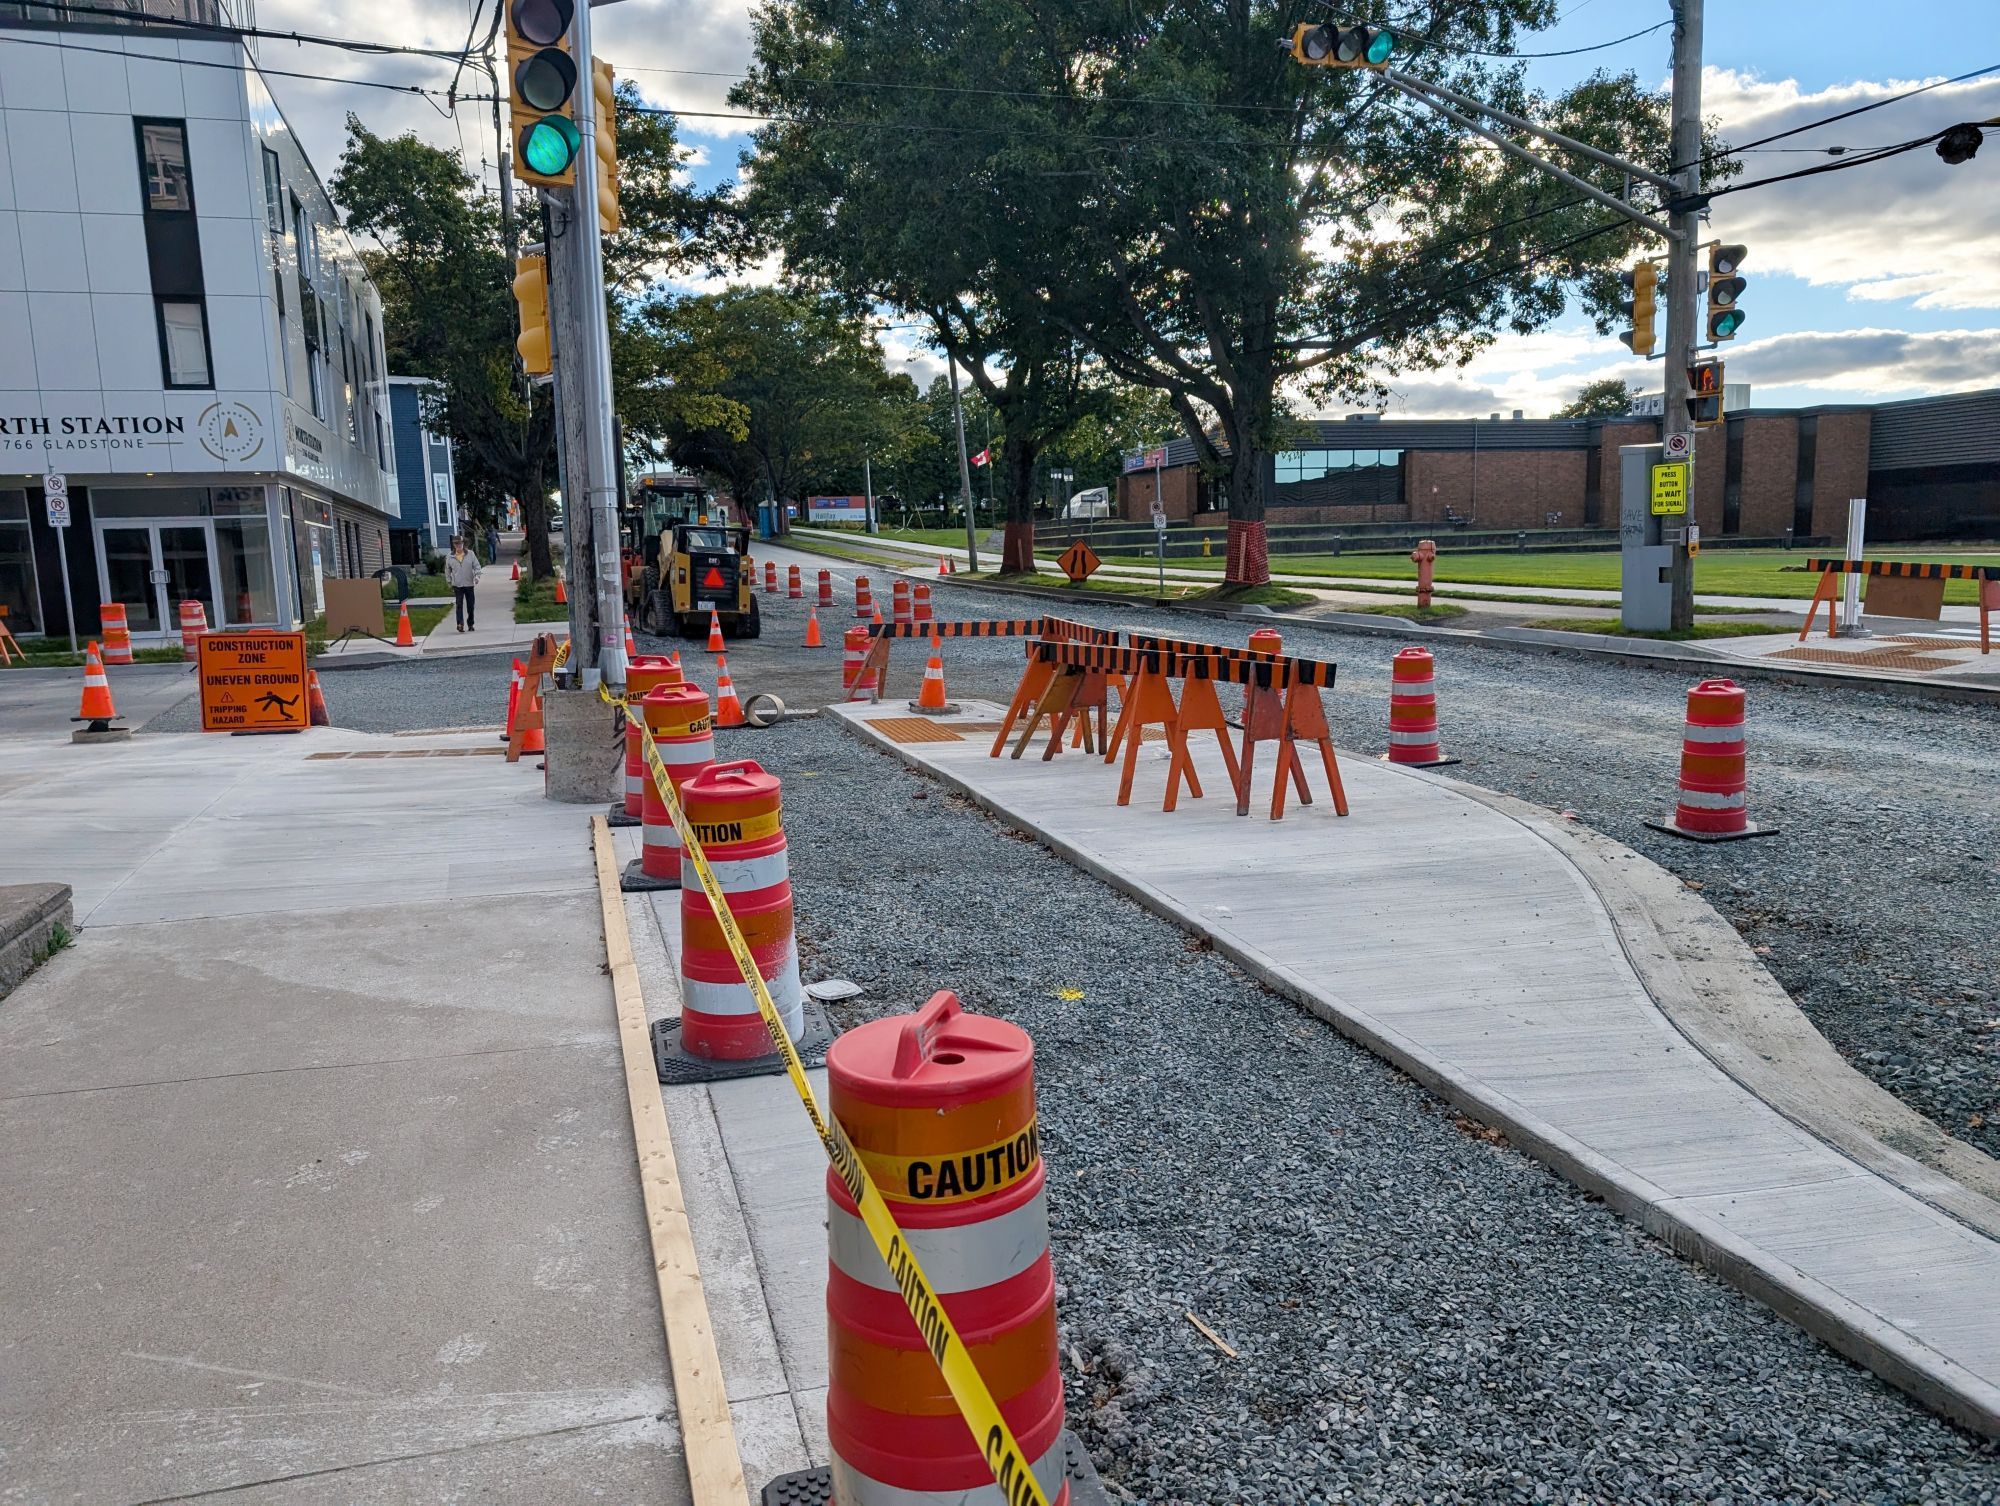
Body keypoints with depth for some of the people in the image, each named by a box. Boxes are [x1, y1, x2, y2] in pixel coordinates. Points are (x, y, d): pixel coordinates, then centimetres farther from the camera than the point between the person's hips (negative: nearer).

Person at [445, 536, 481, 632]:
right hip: (457, 585, -1)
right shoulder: (450, 557, 2)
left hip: (469, 584, 1)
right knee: (459, 605, -12)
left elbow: (477, 566, 2)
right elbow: (447, 570, 11)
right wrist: (449, 582, 10)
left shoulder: (470, 554, 0)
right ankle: (460, 624, -19)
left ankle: (470, 624, 22)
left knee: (470, 606, 8)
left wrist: (477, 576, -14)